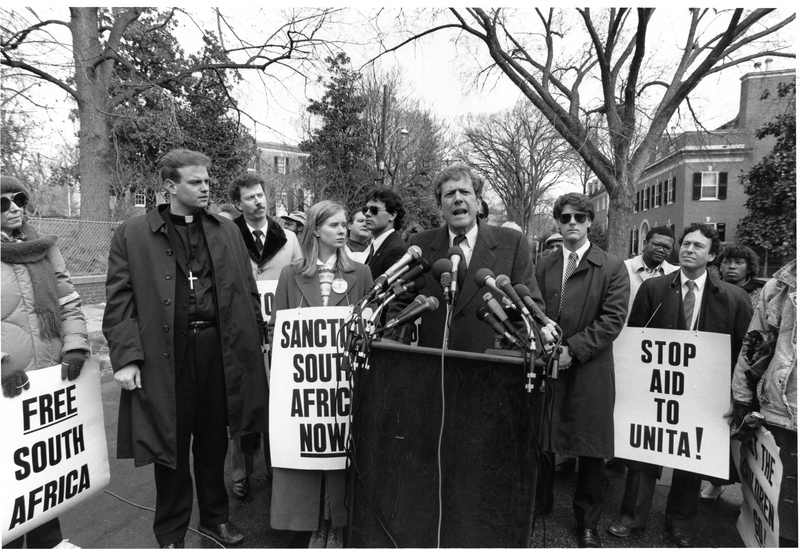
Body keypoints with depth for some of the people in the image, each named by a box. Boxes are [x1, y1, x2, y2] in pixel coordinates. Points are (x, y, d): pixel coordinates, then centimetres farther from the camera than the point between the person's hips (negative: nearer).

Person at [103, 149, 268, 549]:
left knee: (213, 441, 16)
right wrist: (125, 358, -12)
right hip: (164, 354, -2)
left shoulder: (227, 231, 10)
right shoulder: (131, 235, 0)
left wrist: (256, 341, 5)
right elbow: (119, 302, -4)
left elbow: (246, 291, 11)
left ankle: (215, 517, 37)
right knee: (171, 445, 11)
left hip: (219, 349, 3)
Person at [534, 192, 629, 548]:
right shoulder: (543, 266, 10)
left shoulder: (613, 268, -1)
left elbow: (613, 318, -9)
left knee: (591, 452, 7)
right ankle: (538, 507, 34)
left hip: (590, 372, -2)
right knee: (540, 446, 13)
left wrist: (572, 348, -15)